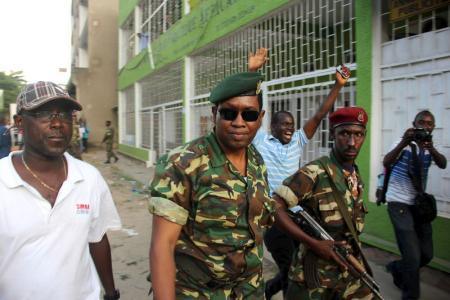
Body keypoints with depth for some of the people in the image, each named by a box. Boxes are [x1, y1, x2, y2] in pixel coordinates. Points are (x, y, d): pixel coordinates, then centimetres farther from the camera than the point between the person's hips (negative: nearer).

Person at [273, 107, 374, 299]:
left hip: (351, 270, 7)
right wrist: (313, 243, -25)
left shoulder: (356, 177, 5)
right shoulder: (315, 173, -19)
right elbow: (274, 208, -24)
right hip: (315, 274, -6)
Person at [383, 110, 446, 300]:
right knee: (413, 256, -10)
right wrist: (404, 142, -39)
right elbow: (386, 163, -26)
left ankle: (396, 268, 38)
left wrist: (431, 148, -34)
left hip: (419, 204, 6)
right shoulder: (404, 144, -8)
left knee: (426, 254, 12)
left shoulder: (430, 147, 7)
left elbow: (443, 164, -14)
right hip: (399, 204, -6)